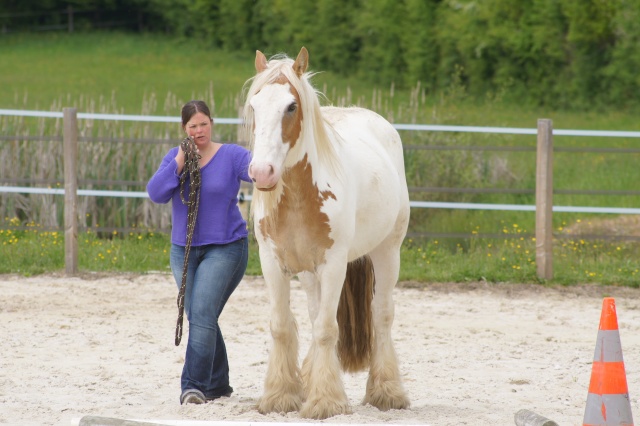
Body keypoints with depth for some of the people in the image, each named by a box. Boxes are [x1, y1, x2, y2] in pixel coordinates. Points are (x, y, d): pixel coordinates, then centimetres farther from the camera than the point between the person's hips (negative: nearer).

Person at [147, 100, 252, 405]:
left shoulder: (230, 156, -5)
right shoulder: (175, 157, 5)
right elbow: (156, 193, -8)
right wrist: (180, 161, -16)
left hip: (224, 248, -5)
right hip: (184, 250, 5)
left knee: (202, 314, -18)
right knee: (198, 319, 12)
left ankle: (194, 385, -19)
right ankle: (218, 385, 25)